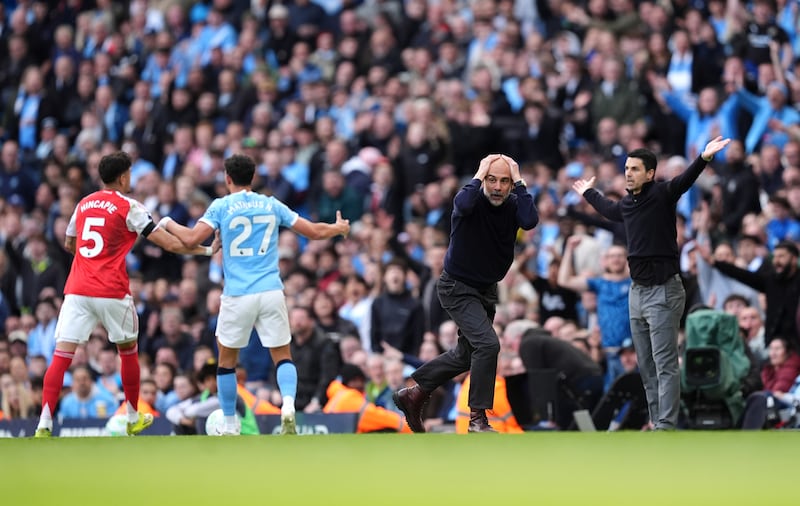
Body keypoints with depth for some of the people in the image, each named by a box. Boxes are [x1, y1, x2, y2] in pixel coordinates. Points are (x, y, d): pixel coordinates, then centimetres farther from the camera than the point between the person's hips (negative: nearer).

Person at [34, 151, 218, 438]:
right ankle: (133, 419, 30)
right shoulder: (129, 207, -3)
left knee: (61, 357, -5)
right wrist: (207, 250, 7)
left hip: (76, 290, 3)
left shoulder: (84, 204, 13)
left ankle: (44, 426, -19)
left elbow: (68, 244, 28)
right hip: (112, 293, -3)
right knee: (128, 351, 20)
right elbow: (171, 244, -5)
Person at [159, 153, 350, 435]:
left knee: (227, 360, 14)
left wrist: (168, 223, 10)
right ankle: (288, 406, -20)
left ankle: (229, 426, 16)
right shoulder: (272, 205, 9)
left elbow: (191, 239, -10)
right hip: (271, 292, 2)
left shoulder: (221, 206, 0)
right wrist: (339, 229, 33)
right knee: (282, 356, 8)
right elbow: (314, 232, 12)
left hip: (237, 295, -2)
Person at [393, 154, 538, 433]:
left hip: (487, 289, 7)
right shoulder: (472, 198, -19)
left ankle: (413, 394, 35)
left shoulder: (514, 205, -8)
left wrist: (518, 181, -27)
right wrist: (479, 174, -31)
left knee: (465, 355, 18)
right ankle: (478, 418, -13)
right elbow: (463, 204, -45)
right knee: (487, 343, -22)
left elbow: (530, 221, -30)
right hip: (458, 287, -7)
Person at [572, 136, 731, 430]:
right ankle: (656, 422, 13)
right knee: (646, 365, 9)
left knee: (664, 364, -10)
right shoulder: (627, 204, 11)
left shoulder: (661, 195, -9)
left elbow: (684, 180, -28)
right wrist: (588, 193, 53)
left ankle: (666, 428, -14)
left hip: (663, 292, -8)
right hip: (637, 292, 8)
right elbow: (607, 210, 35)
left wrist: (704, 158, -47)